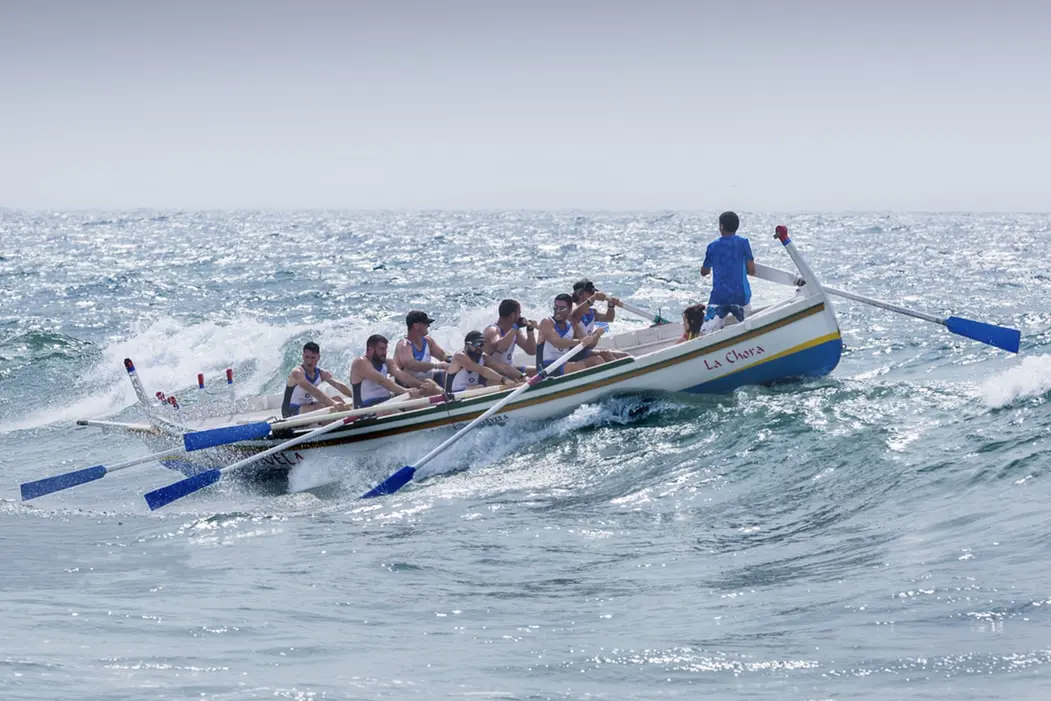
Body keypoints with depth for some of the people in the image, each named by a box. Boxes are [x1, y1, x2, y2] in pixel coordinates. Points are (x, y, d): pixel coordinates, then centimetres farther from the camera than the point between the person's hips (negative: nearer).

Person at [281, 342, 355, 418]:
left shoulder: (322, 374, 2)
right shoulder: (297, 373, -21)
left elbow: (339, 386, -8)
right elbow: (313, 391, -35)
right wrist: (332, 403, -45)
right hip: (291, 411, -8)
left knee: (338, 399, -7)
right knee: (320, 407, -33)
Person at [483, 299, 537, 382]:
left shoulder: (514, 330, 8)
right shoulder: (492, 330, -15)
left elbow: (532, 351, 12)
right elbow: (500, 348, -38)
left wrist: (530, 330, -1)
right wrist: (515, 328, -30)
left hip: (510, 371, 8)